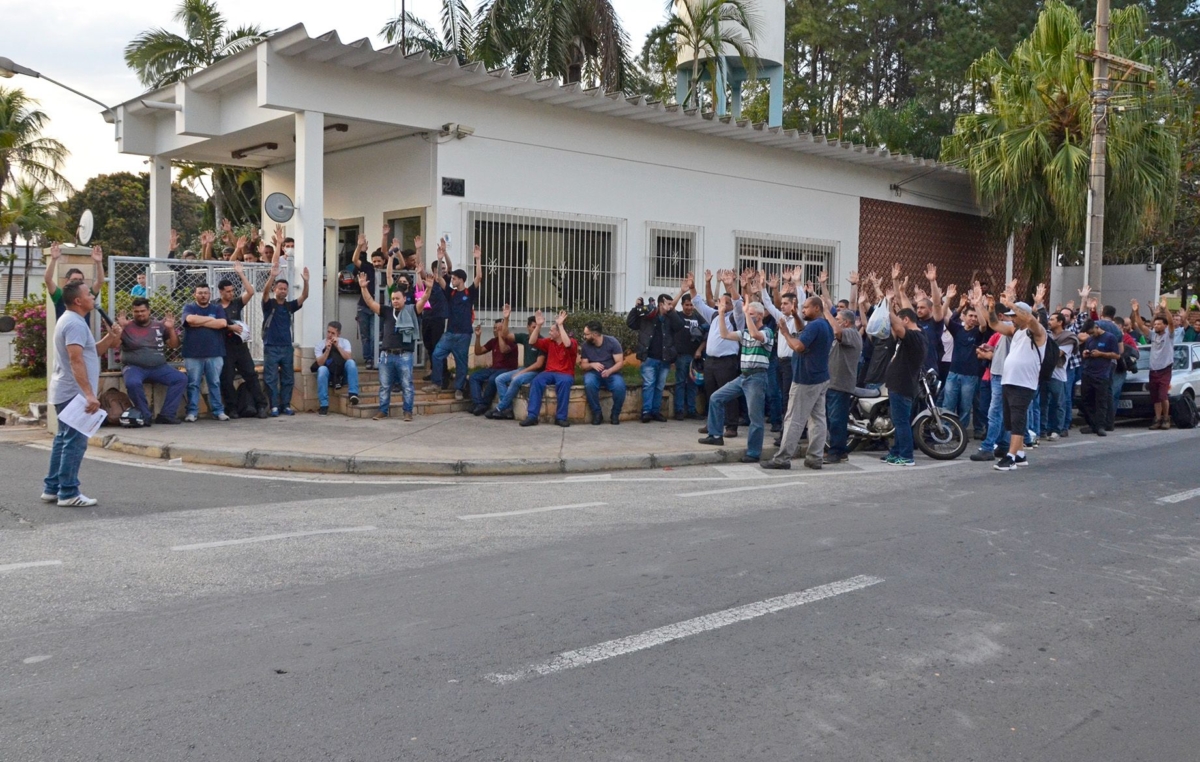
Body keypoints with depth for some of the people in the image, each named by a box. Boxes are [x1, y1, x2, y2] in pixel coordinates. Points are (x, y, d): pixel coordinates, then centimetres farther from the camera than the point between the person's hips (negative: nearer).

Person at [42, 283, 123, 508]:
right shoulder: (75, 323, -18)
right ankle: (68, 493, -6)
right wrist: (89, 394, -33)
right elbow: (76, 360, -27)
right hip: (74, 393, -11)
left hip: (66, 392, 11)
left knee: (64, 439, 15)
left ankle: (51, 488, 20)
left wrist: (110, 338, 5)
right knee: (75, 442, -8)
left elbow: (92, 352, 21)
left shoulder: (70, 320, 16)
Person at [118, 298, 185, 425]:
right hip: (134, 367, -3)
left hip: (158, 367, 3)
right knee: (133, 383, -36)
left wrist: (171, 329, -5)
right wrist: (120, 328, -18)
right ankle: (145, 415, -19)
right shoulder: (127, 327, 3)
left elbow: (174, 345, 11)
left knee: (181, 379, -17)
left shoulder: (159, 325, 11)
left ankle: (166, 414, -15)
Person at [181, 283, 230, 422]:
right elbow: (191, 319, -15)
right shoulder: (189, 308, 7)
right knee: (193, 384, 1)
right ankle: (192, 412, 5)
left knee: (215, 383, 5)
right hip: (193, 354, -1)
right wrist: (211, 319, -5)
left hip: (214, 354, 1)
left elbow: (222, 323, -8)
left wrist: (200, 322, -6)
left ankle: (218, 411, 9)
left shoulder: (217, 308, 11)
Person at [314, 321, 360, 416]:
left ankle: (353, 394, -38)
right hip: (328, 374, 0)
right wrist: (327, 349, -22)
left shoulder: (344, 342, 2)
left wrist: (337, 346, -21)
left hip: (343, 373, 0)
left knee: (351, 362, -29)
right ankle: (324, 405, -35)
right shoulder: (320, 346, 2)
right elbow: (320, 364, -12)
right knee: (322, 369, -34)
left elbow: (349, 358, -14)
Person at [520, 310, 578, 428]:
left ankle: (561, 417, -30)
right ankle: (532, 416, -31)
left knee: (564, 382, -39)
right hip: (550, 372, 4)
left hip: (565, 374, -4)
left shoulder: (572, 342, -4)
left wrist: (560, 325, -27)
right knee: (536, 380, -28)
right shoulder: (549, 342, 11)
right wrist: (539, 325, -6)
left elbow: (567, 344, -28)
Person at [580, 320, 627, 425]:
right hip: (593, 374, 1)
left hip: (611, 373, -1)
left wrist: (609, 371, -30)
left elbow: (620, 362, -11)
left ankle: (615, 414, -11)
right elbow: (583, 365, 5)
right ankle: (597, 413, -19)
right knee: (589, 384, -36)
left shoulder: (612, 342, -9)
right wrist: (592, 365, -18)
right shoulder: (586, 345, -1)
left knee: (619, 386, -35)